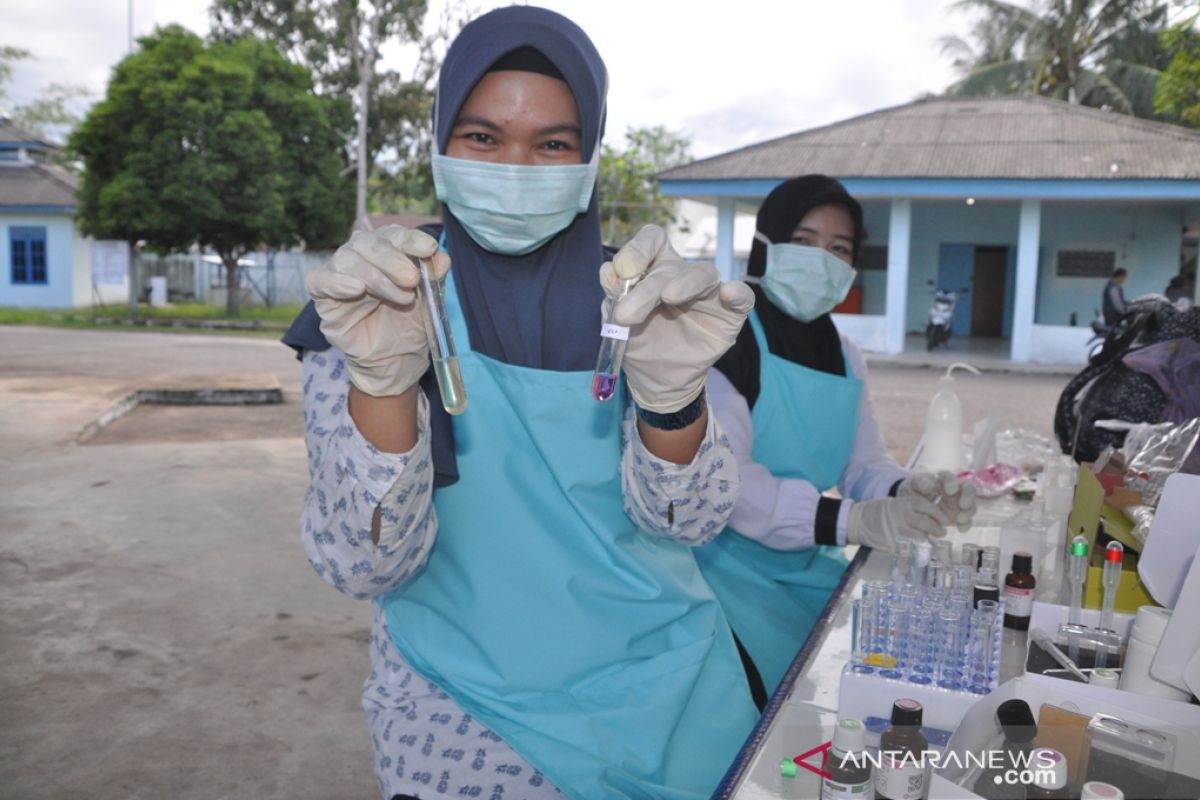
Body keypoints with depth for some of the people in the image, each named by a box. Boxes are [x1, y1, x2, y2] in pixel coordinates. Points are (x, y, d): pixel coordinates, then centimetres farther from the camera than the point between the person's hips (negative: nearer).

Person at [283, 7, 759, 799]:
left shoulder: (631, 298, -5)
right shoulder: (368, 310, -9)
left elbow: (687, 521, -12)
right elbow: (364, 564, -17)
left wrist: (671, 390, -31)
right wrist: (379, 379, -33)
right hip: (464, 721, -2)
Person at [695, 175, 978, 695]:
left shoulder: (843, 357, 8)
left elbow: (864, 464, 7)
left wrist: (909, 493, -17)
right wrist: (851, 520, -33)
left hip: (806, 565, 8)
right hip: (727, 563, -7)